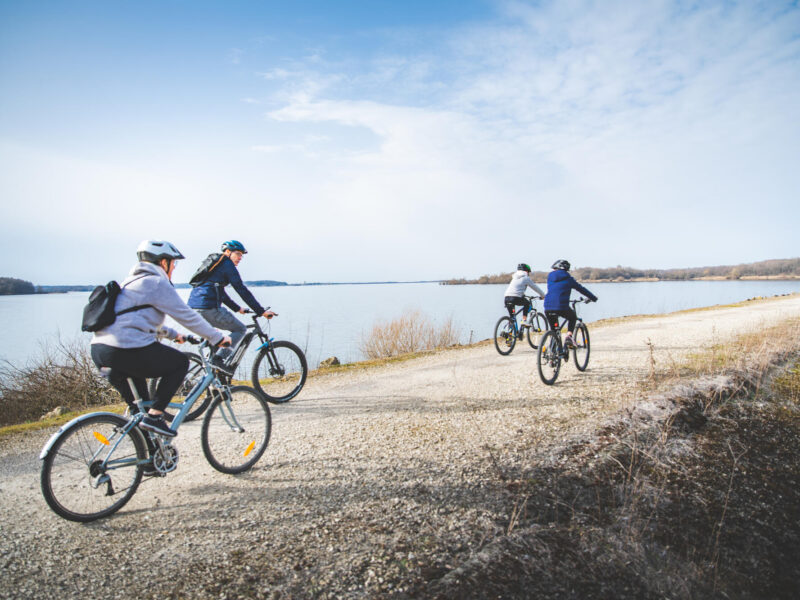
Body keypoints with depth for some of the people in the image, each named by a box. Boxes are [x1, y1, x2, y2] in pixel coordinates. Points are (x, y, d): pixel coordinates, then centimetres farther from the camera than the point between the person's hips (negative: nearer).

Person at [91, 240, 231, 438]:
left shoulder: (132, 281, 24)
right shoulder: (156, 282, -5)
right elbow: (187, 316, -5)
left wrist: (173, 334, 40)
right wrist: (218, 338, 4)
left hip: (99, 351, 10)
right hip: (126, 352, -10)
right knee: (180, 362, 6)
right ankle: (154, 415, -1)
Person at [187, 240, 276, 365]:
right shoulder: (227, 264, -2)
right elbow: (242, 290, -8)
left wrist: (237, 308, 36)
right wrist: (261, 311, -7)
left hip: (193, 305, 9)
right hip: (209, 307, -9)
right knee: (240, 329, 2)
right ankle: (218, 358, -8)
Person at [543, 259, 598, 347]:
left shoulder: (550, 276, 17)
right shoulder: (568, 278, 8)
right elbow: (581, 289, 17)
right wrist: (593, 298, 31)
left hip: (548, 307, 4)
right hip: (561, 307, -3)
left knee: (553, 329, 24)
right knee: (573, 318, 27)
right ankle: (569, 336, 7)